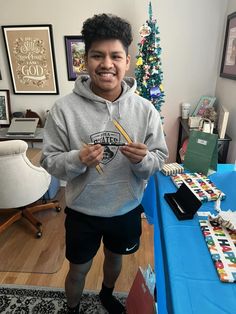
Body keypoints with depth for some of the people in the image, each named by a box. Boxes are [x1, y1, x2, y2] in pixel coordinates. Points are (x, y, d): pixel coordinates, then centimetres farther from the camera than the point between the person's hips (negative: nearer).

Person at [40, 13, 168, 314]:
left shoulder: (145, 109, -13)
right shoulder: (64, 108, -17)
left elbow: (160, 158, -6)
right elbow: (49, 160, -11)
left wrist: (143, 159, -28)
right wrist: (78, 160, -31)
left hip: (127, 209, 3)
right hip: (82, 211, -2)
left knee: (114, 257, 30)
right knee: (79, 269, 22)